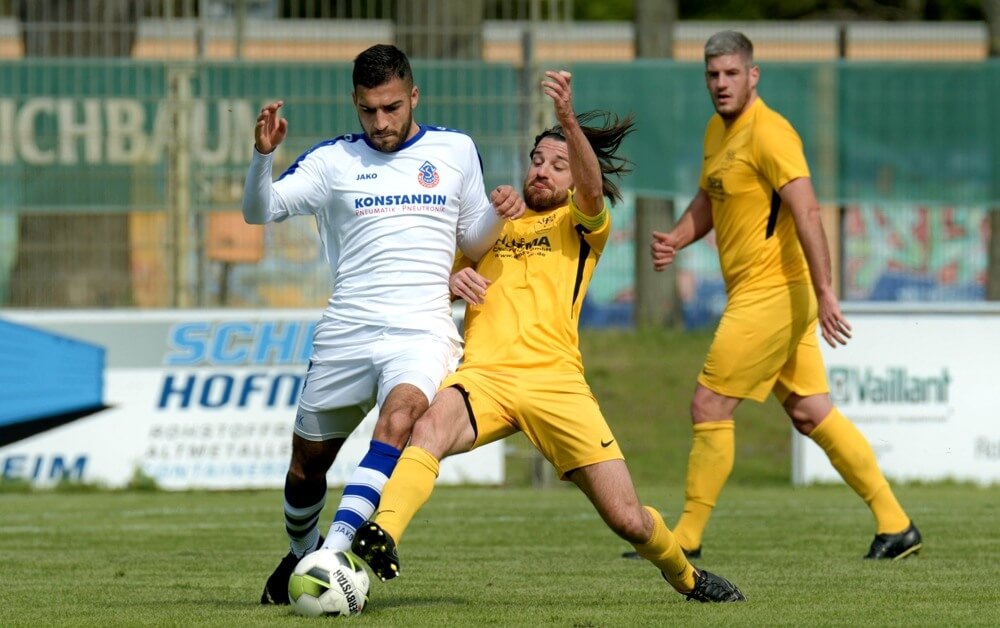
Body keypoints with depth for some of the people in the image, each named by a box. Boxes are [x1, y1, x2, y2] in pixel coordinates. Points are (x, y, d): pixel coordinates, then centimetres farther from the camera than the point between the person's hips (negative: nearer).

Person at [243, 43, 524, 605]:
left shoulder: (456, 151, 11)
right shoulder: (334, 160, 7)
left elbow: (472, 242, 21)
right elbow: (259, 211, 0)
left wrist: (498, 216, -2)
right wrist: (263, 155, -18)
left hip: (424, 331, -2)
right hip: (347, 331, 2)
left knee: (398, 417, -32)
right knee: (308, 460, 9)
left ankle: (337, 548, -40)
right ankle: (301, 556, 38)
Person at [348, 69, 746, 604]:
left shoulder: (581, 224, 14)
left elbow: (591, 185, -10)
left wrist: (569, 119, -29)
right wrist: (451, 281, 3)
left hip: (554, 380, -2)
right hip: (483, 374, 2)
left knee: (628, 519, -5)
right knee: (429, 429, -35)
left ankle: (685, 576, 25)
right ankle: (382, 536, -52)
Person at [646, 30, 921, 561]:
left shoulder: (768, 133, -16)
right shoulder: (717, 131, 14)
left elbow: (807, 212, -23)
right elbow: (707, 202, 26)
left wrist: (824, 292, -28)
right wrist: (674, 241, 6)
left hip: (771, 295, -10)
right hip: (758, 297, 10)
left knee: (709, 407, -6)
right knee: (811, 413, 10)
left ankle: (686, 538, 2)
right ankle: (895, 526, 12)